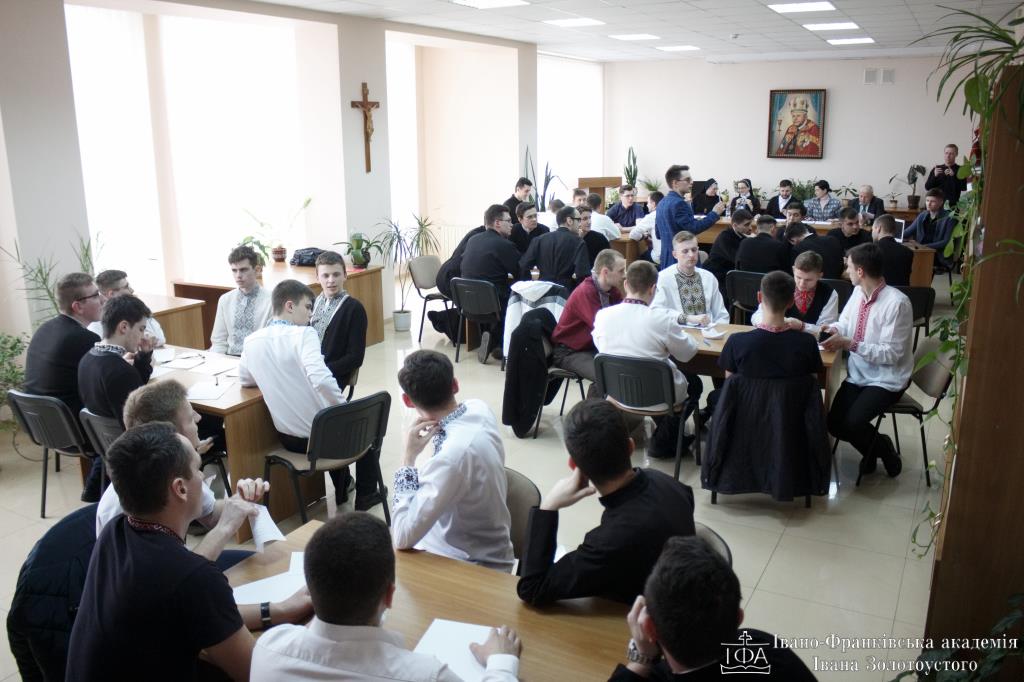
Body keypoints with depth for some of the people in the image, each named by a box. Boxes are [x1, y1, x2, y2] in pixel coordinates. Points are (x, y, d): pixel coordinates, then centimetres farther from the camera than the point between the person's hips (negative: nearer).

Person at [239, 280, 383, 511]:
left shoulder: (251, 341, -4)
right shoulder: (303, 334, -21)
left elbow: (245, 380, 13)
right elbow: (321, 380, -34)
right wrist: (344, 407, -18)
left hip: (287, 437, 6)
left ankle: (342, 489, 46)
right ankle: (366, 495, 30)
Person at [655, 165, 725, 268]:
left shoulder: (662, 202, 13)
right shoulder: (678, 203, -17)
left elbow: (659, 234, 19)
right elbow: (693, 228, -23)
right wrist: (714, 213, -16)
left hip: (666, 259, 10)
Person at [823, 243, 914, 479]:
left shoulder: (897, 303, -21)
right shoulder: (858, 292, 1)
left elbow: (891, 354, -22)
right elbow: (845, 323, 18)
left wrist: (849, 344, -27)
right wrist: (834, 330, -6)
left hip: (886, 380, -7)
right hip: (858, 374, 7)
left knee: (852, 423, -23)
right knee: (833, 422, -8)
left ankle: (882, 447, 9)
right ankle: (872, 448, 19)